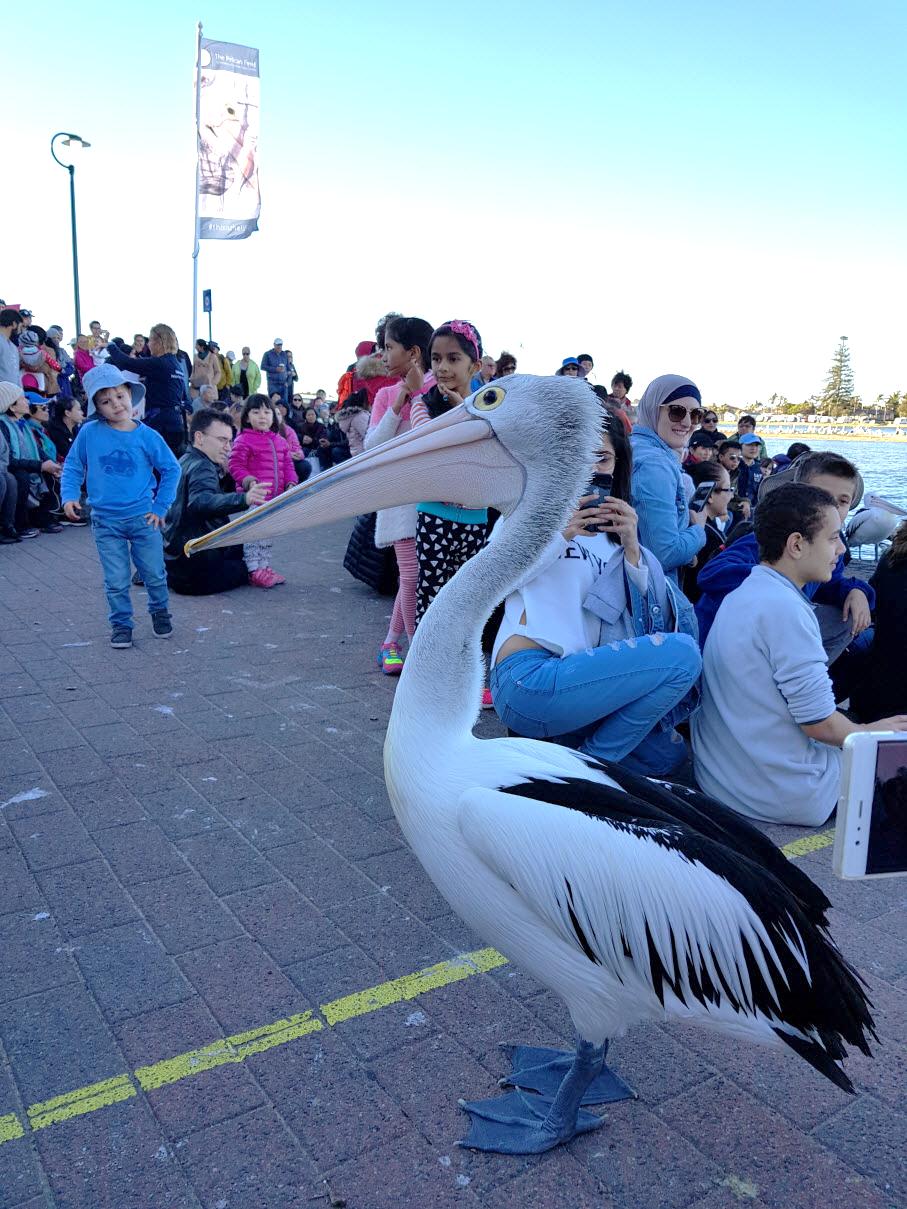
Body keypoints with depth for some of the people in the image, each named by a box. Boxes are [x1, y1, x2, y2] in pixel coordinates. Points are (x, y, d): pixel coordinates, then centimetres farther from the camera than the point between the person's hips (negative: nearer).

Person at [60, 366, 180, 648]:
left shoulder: (147, 436, -5)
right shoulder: (89, 433, -4)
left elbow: (172, 469, 3)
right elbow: (72, 467, 6)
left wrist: (161, 507, 0)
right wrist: (69, 496, -10)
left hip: (143, 518, 0)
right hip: (105, 521, 0)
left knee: (154, 574, 11)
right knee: (117, 580, 5)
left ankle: (160, 610, 35)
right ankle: (120, 623, 22)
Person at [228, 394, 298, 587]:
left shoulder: (279, 441, 13)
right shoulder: (243, 440, -8)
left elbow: (287, 465, 16)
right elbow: (235, 465, -13)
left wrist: (291, 483, 1)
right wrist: (248, 480, -27)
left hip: (274, 498, 7)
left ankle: (265, 567, 26)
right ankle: (254, 571, 1)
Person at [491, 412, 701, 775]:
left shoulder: (613, 527, 22)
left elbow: (650, 607, 9)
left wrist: (631, 547, -8)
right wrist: (558, 534, -18)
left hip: (574, 673, 7)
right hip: (527, 680, -7)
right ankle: (591, 766, -6)